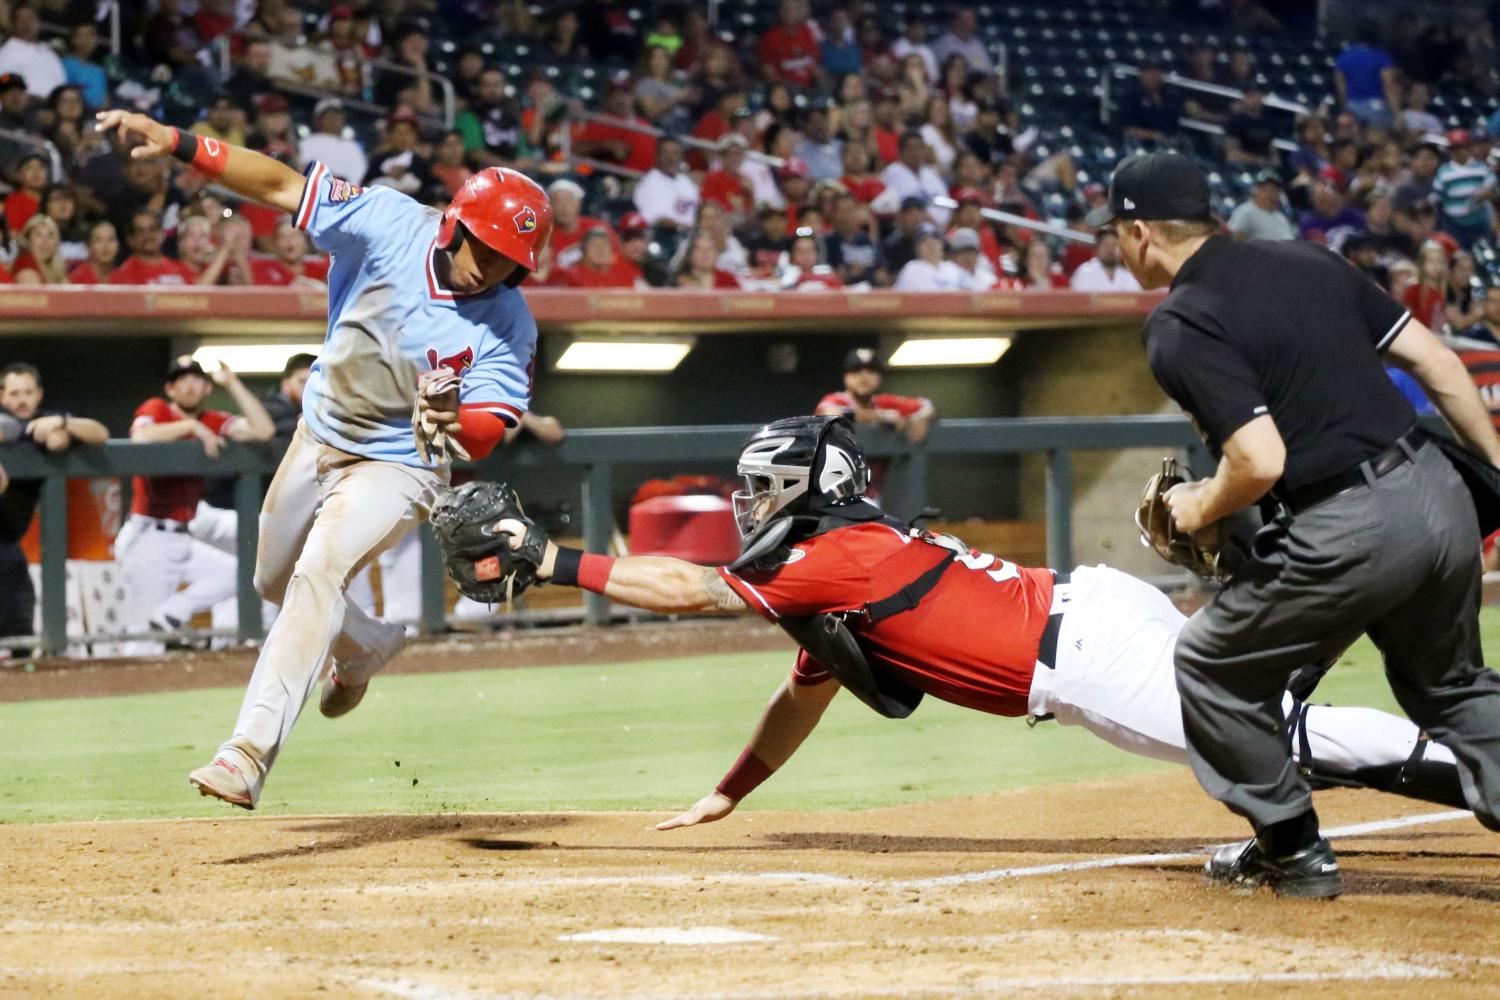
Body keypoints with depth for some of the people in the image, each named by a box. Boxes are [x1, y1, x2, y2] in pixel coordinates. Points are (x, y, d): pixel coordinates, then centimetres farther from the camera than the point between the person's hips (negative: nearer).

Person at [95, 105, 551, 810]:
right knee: (275, 584, 21)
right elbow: (281, 185, -18)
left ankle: (251, 751, -32)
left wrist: (454, 422, -51)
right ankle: (367, 647, 52)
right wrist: (177, 143, -28)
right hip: (320, 436, 5)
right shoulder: (392, 224, -19)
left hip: (397, 467, -5)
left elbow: (488, 432, -26)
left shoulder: (508, 326, -22)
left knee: (319, 574, -26)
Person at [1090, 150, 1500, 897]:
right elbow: (1435, 360, 12)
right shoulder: (1307, 263, 12)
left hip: (1346, 533, -7)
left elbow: (1260, 460, -19)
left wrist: (1200, 509, 1)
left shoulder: (1179, 326, -9)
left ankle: (1292, 849, 21)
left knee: (1213, 666, 16)